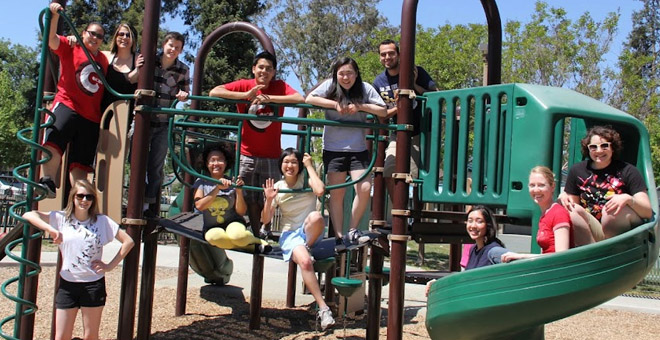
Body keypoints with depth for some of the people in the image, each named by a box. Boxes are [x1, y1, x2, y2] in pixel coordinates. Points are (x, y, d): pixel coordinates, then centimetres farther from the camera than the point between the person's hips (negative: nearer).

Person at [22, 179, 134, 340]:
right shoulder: (61, 218, 1)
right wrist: (50, 229, -23)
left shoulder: (102, 221, 1)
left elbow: (128, 241, 2)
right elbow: (28, 215, -9)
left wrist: (110, 266, -3)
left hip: (94, 284, 0)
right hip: (67, 284, 0)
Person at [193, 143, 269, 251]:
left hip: (232, 222, -1)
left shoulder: (232, 183, 1)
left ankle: (258, 241, -5)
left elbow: (241, 212, -3)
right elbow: (199, 206, -15)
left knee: (237, 235, -38)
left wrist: (239, 191, -18)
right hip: (212, 227, 1)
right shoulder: (201, 182, 2)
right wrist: (218, 188, -22)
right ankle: (252, 245, -16)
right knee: (216, 237, -37)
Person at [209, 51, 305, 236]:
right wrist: (246, 95, -23)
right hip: (247, 153, 1)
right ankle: (256, 234, 20)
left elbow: (301, 99, -21)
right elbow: (214, 92, -15)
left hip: (271, 155, 0)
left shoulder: (280, 86, -3)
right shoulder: (244, 85, -3)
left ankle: (265, 234, 22)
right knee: (251, 199, 7)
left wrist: (269, 98, -24)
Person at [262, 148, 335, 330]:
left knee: (316, 217, -38)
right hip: (290, 235, 0)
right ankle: (323, 308, -29)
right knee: (305, 261, -34)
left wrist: (309, 165, -13)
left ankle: (307, 247, -10)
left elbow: (320, 190, -22)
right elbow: (265, 220, 5)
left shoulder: (306, 180, 3)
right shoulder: (277, 187, 7)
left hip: (311, 233, 0)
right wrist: (268, 200, -13)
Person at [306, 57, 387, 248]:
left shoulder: (365, 88, 2)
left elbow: (383, 112, -2)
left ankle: (353, 230, 7)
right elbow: (309, 99, -11)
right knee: (337, 194, 1)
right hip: (333, 148, -1)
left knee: (364, 188, -12)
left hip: (358, 148, 1)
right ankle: (339, 237, 8)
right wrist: (335, 104, -16)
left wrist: (360, 106, -15)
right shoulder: (330, 85, 0)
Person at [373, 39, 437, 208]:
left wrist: (415, 85, -22)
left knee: (417, 177, -8)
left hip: (419, 133, -4)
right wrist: (397, 108, -15)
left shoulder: (416, 72, -8)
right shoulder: (379, 82, 3)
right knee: (389, 175, -2)